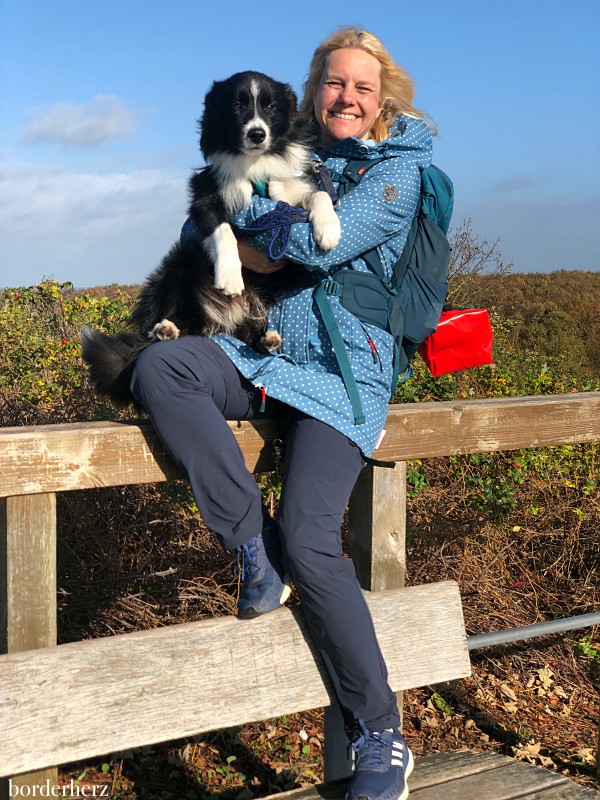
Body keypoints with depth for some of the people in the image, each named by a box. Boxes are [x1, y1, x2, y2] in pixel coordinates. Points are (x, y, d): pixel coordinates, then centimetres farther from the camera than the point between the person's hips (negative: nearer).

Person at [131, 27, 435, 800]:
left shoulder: (399, 171, 1)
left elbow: (322, 245, -16)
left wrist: (246, 234, -3)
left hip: (343, 373, -5)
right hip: (263, 353, 5)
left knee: (309, 541, -20)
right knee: (157, 367, -25)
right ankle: (254, 545, -17)